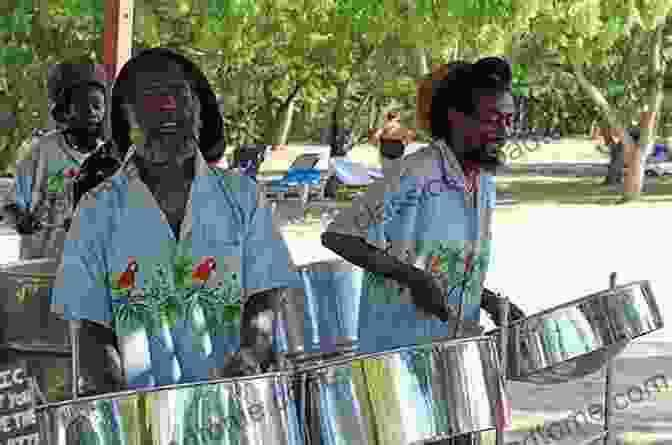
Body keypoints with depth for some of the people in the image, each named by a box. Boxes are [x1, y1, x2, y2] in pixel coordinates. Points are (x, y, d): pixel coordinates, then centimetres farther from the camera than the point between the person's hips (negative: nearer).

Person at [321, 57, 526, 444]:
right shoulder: (414, 177, -16)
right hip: (403, 355, -8)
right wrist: (409, 275, -23)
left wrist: (491, 303, 5)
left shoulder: (486, 183, 10)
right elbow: (338, 236, -16)